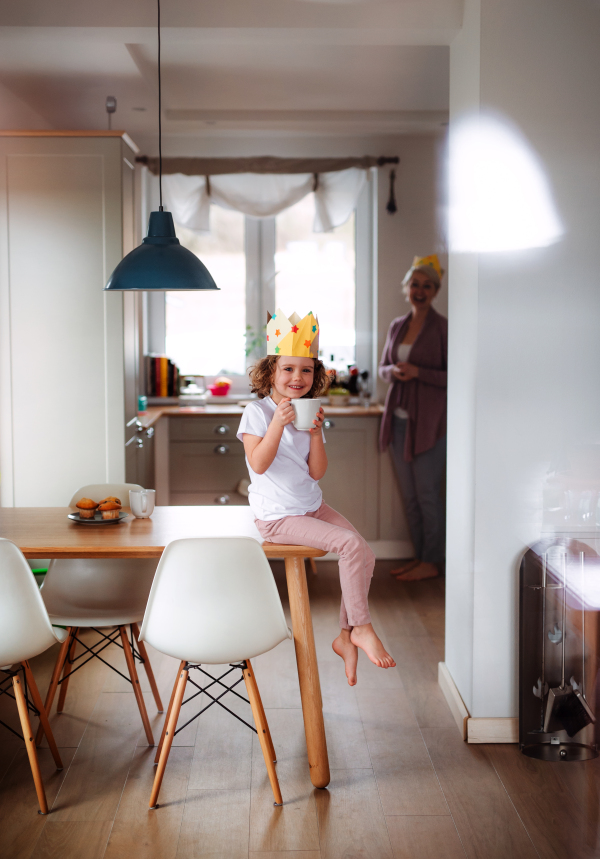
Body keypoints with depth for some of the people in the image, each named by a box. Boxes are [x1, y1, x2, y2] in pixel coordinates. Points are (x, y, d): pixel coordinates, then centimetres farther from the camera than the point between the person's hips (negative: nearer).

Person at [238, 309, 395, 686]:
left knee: (366, 553, -8)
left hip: (312, 505, 7)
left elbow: (317, 472, 1)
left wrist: (316, 434, -12)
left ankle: (347, 636, 4)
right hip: (277, 516, -7)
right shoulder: (257, 411, -9)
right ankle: (362, 628, -7)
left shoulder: (311, 413, 8)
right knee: (350, 544, -21)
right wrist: (278, 424, -27)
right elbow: (258, 464, -20)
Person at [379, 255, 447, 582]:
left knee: (427, 493, -3)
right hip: (399, 418, 6)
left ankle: (431, 562, 8)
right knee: (409, 494, 10)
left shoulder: (442, 328, -7)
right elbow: (382, 368, 18)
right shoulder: (397, 326, 11)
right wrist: (393, 371, -4)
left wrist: (418, 372, -20)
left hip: (429, 420, -6)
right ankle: (419, 555, 20)